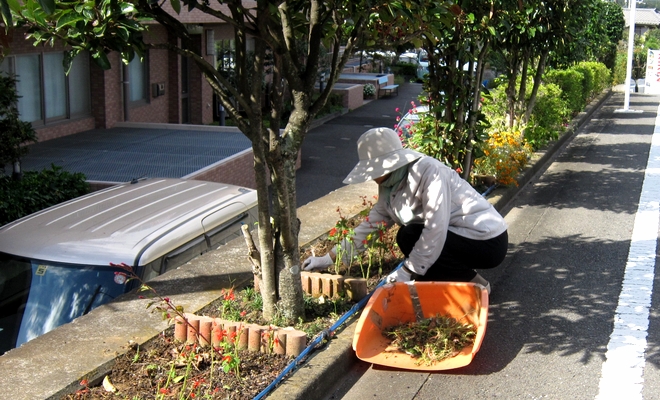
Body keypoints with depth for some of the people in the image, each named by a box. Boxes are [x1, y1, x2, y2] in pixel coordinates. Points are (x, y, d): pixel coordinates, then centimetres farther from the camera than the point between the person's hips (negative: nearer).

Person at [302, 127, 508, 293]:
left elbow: (435, 230, -28)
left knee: (410, 238, -18)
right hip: (459, 234, 9)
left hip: (488, 242, -9)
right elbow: (371, 224, 7)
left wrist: (408, 271, -23)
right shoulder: (391, 184, 3)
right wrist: (329, 258, 5)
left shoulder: (429, 172, -24)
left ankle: (474, 284, -6)